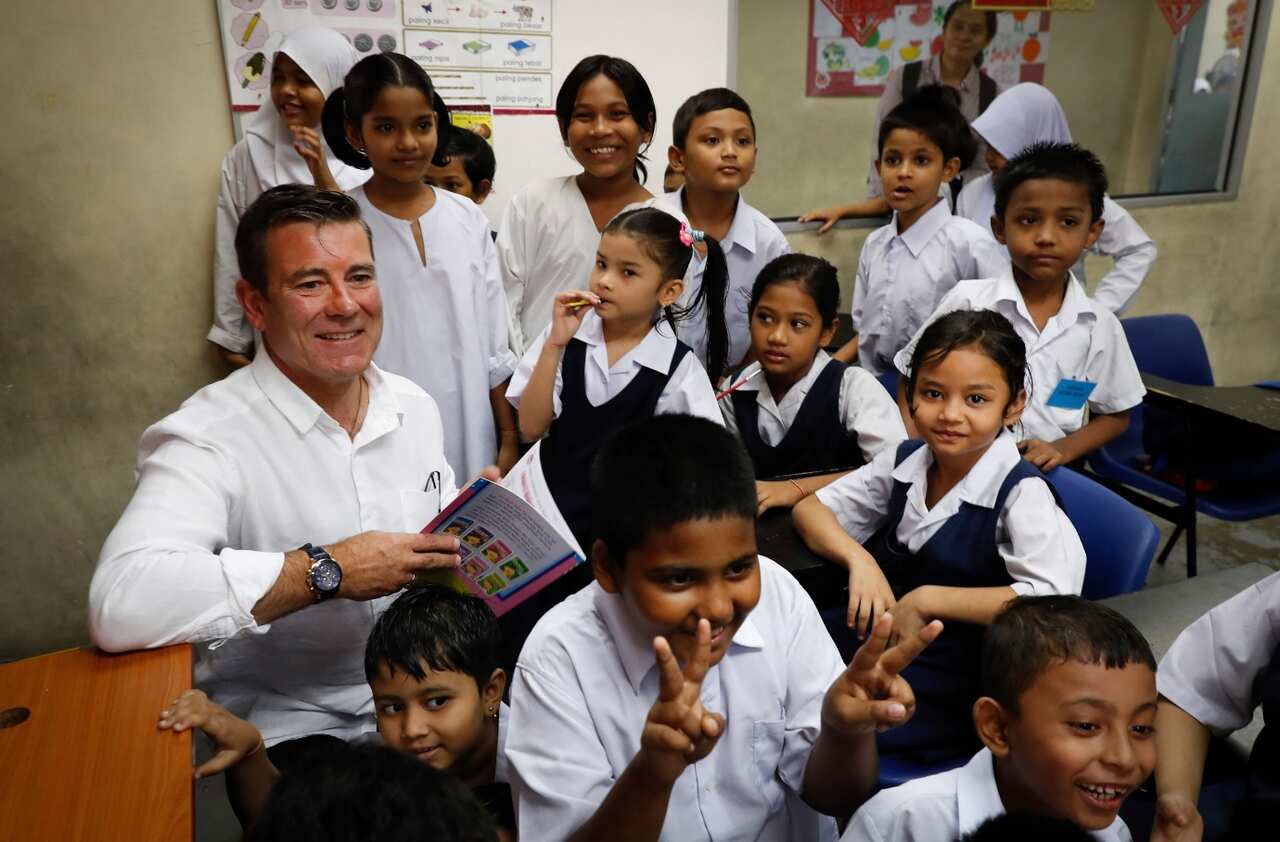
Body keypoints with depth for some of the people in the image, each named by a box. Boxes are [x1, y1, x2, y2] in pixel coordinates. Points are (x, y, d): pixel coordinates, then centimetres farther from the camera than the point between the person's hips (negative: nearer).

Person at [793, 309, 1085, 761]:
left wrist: (927, 600, -25)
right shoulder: (905, 461, 0)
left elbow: (1054, 595, -31)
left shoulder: (1021, 494, -16)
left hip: (955, 692, -5)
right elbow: (810, 510, 7)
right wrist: (858, 559, -13)